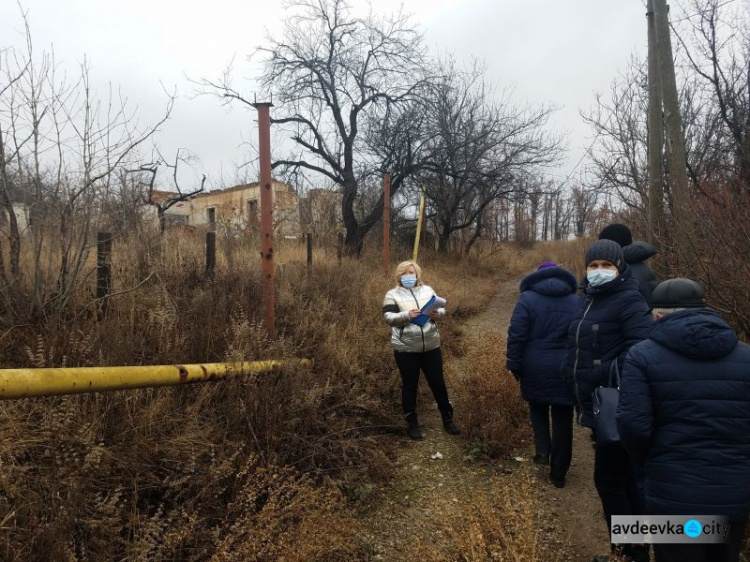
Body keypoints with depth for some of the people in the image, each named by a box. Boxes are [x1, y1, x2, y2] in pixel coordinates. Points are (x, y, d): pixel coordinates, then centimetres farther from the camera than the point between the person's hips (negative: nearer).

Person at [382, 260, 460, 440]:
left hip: (431, 346, 3)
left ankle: (448, 419, 29)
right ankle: (412, 423, 24)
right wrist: (407, 315, -29)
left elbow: (442, 309, 7)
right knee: (409, 386, 9)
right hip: (406, 349, -2)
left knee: (438, 383, 12)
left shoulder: (428, 290, 7)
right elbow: (388, 317, -13)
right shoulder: (392, 295, -3)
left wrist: (438, 314, -16)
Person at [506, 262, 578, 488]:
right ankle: (559, 473, 17)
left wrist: (514, 365, -1)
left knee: (537, 407, 24)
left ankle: (542, 451, 12)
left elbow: (516, 335, -10)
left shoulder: (528, 298, -5)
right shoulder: (575, 301, 5)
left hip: (536, 367, -2)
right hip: (567, 369, 2)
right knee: (562, 419, 10)